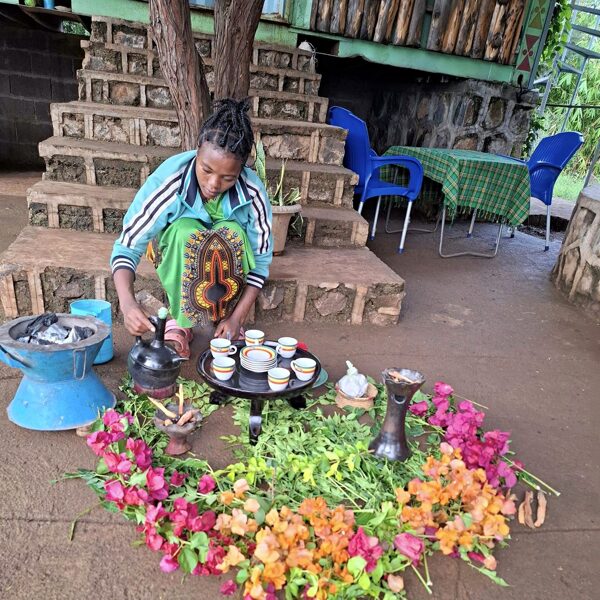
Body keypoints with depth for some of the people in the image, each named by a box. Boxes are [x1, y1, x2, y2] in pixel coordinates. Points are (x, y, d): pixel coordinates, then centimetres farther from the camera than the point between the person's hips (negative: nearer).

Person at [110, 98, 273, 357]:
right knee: (185, 230, -35)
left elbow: (260, 260, -17)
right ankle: (178, 318, -15)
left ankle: (225, 317, -13)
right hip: (175, 246, -1)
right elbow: (126, 247, -28)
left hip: (228, 254, 1)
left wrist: (237, 317, -25)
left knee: (234, 233, -33)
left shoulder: (253, 193, -28)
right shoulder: (169, 179, -33)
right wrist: (127, 302, -47)